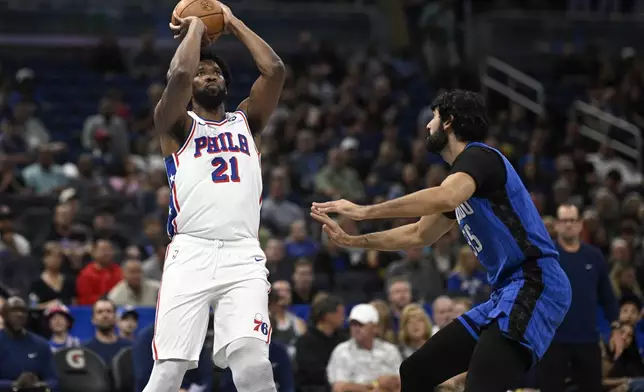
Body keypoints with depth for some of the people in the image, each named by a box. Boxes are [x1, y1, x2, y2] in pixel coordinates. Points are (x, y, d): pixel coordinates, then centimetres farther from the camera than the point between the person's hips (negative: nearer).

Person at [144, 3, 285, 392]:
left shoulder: (246, 121, 23)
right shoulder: (177, 125, 13)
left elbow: (275, 71, 9)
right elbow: (179, 74, -6)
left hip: (243, 256, 2)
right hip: (190, 254, -2)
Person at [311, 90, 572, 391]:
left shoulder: (478, 156, -9)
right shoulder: (463, 172, 22)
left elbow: (445, 198, -30)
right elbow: (420, 234, 33)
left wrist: (364, 211, -26)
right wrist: (351, 241, 30)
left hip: (533, 284, -11)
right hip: (508, 290, 11)